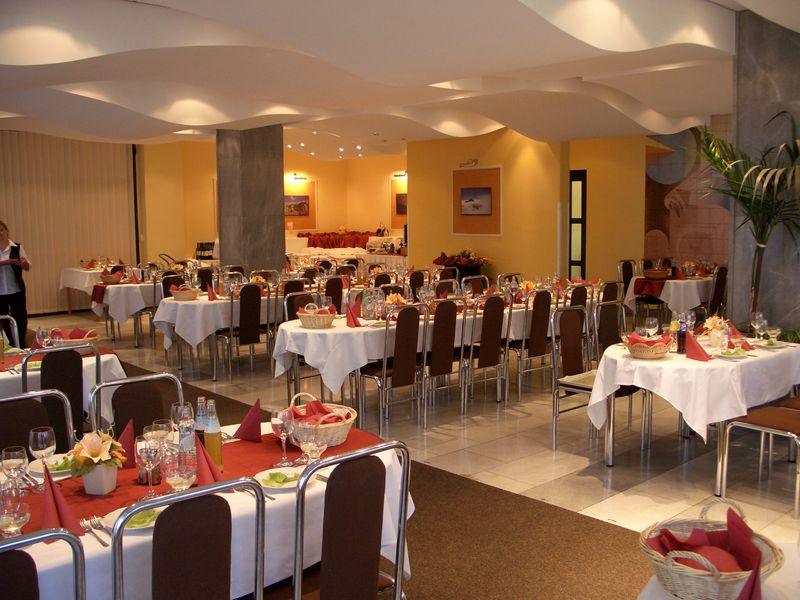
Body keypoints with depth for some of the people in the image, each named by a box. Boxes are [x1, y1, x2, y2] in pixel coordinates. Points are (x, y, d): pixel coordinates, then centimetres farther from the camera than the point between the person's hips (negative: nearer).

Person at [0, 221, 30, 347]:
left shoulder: (17, 248, 1)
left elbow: (28, 267, 3)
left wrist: (22, 263, -21)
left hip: (16, 290, -1)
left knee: (20, 318, 0)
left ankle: (21, 345, 15)